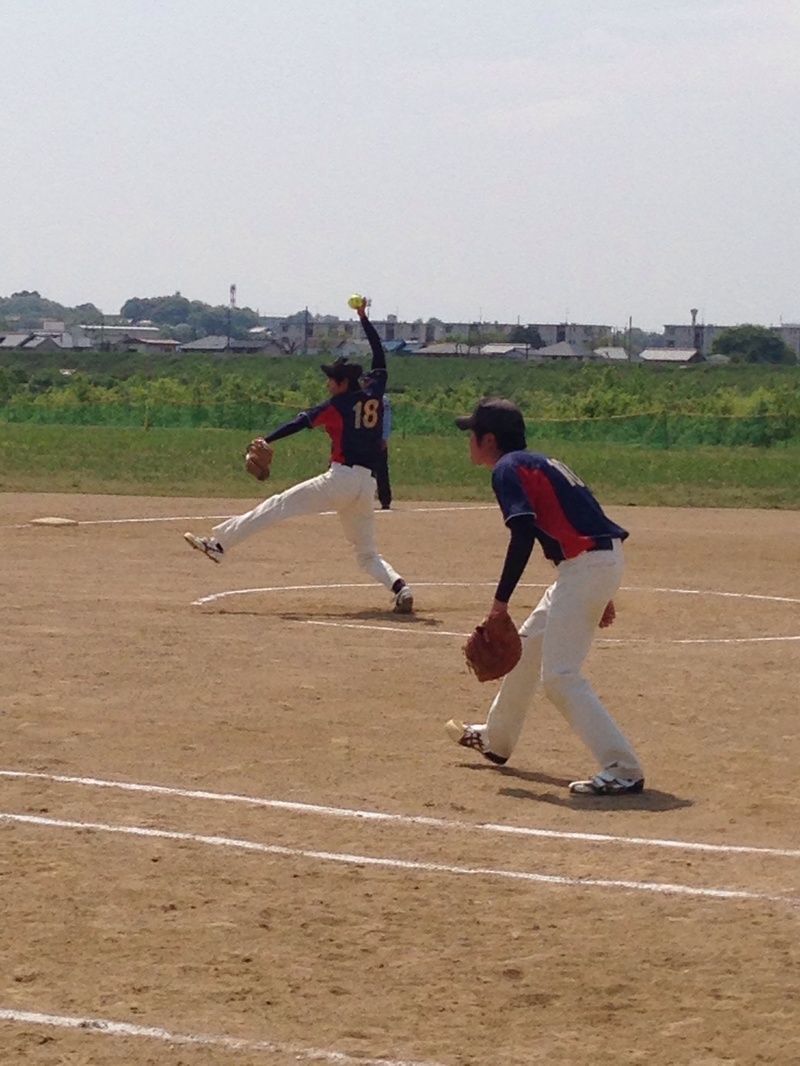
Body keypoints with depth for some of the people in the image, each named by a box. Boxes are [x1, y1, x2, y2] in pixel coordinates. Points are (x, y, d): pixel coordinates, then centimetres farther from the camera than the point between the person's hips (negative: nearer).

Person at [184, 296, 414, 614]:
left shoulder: (338, 405, -2)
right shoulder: (374, 395, 13)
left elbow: (300, 422, -14)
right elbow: (380, 357, 28)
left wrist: (266, 442, -23)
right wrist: (364, 319, 34)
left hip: (340, 478, -6)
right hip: (366, 485, 6)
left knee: (278, 506, -4)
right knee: (367, 553, 14)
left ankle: (219, 542, -8)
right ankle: (400, 587, -11)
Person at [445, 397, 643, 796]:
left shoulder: (508, 469, -8)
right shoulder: (540, 463, 20)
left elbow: (524, 535, -21)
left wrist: (500, 601, -18)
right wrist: (600, 594, 21)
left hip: (585, 565, -10)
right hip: (604, 560, 10)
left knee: (559, 675, -11)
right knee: (528, 645, 26)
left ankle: (622, 770, -17)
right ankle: (496, 739, 44)